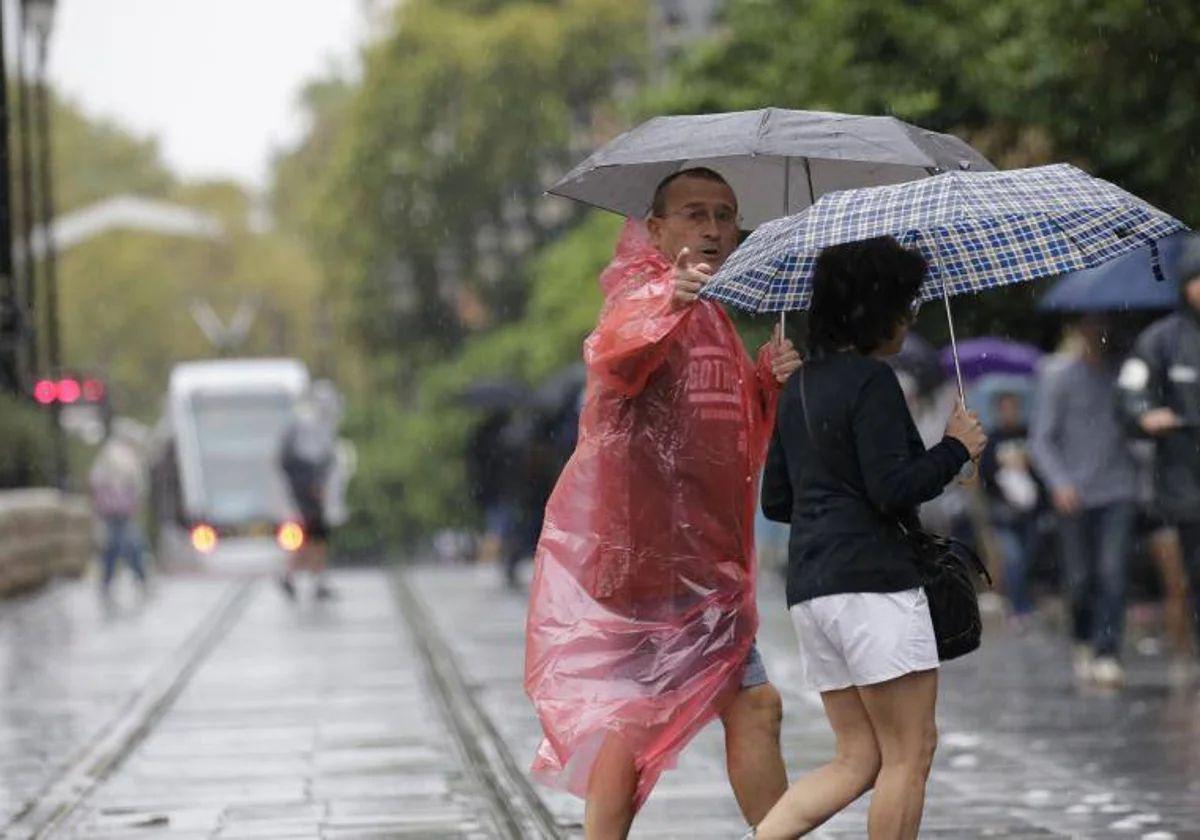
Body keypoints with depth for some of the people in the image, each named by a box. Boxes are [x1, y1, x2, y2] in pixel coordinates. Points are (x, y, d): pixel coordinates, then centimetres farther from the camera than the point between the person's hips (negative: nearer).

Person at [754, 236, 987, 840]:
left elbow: (776, 501, 20)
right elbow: (893, 489, -17)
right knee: (910, 751, -1)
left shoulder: (800, 387, 17)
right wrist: (957, 448, -4)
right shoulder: (871, 382, -10)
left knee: (858, 759, 10)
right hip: (871, 581, -9)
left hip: (810, 587, 9)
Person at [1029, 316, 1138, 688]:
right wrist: (1060, 483, -16)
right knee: (1080, 579, 5)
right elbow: (1041, 438, -2)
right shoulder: (1057, 375, 0)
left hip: (1119, 490, 1)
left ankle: (1107, 654, -12)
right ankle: (1084, 641, 31)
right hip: (1075, 494, -1)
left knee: (1113, 573, -12)